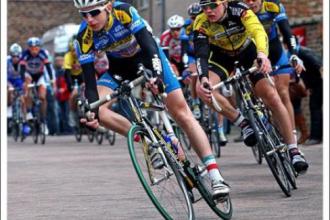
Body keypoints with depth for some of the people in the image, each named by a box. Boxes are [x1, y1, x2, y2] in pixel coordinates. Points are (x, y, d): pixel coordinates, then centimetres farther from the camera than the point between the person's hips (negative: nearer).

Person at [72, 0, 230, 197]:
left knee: (182, 112, -13)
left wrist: (157, 75, -57)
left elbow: (148, 44, -39)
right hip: (120, 68, 3)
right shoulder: (85, 37, -25)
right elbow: (90, 80, -25)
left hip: (147, 56, -3)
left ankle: (215, 176, -14)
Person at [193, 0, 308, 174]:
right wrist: (203, 78, -52)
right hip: (222, 56, 1)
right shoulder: (201, 23, -26)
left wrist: (262, 54, -65)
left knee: (272, 97, -14)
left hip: (248, 50, -1)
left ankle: (293, 151, -4)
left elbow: (258, 31, -45)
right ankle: (243, 123, -12)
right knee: (203, 90, -27)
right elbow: (201, 53, -33)